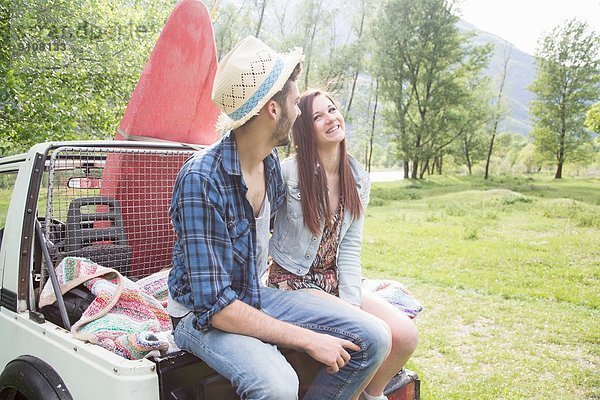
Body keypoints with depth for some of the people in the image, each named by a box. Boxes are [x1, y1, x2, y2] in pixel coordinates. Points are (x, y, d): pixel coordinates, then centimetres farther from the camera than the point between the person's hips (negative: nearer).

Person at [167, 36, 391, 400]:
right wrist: (307, 338, -25)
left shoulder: (271, 162, -2)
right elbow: (214, 305, -27)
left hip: (257, 297, 7)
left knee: (373, 339, -6)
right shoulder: (201, 179, -26)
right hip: (203, 315, -7)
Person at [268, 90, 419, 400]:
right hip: (295, 281, -5)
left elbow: (350, 245, 2)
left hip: (336, 280, 6)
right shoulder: (288, 172, -16)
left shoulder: (358, 178, 1)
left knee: (406, 334, -10)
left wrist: (351, 302, -9)